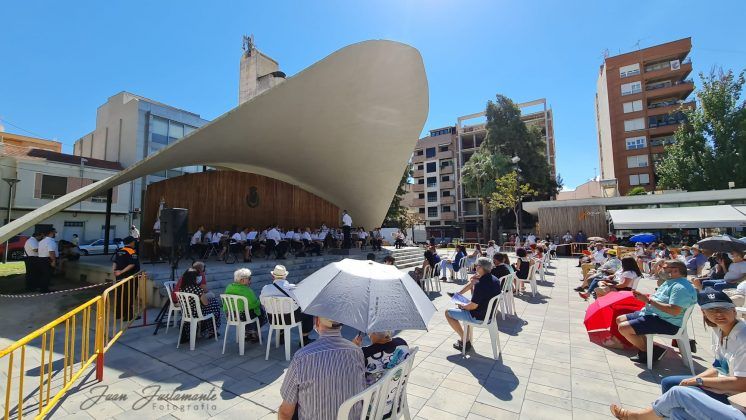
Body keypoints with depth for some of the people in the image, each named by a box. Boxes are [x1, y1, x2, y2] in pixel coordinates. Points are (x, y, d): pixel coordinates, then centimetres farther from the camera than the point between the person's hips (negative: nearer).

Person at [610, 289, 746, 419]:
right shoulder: (718, 329, 1)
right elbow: (720, 367, 9)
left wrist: (698, 381, -16)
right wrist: (693, 380, -4)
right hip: (724, 384, 8)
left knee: (677, 393, -18)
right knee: (668, 383, 5)